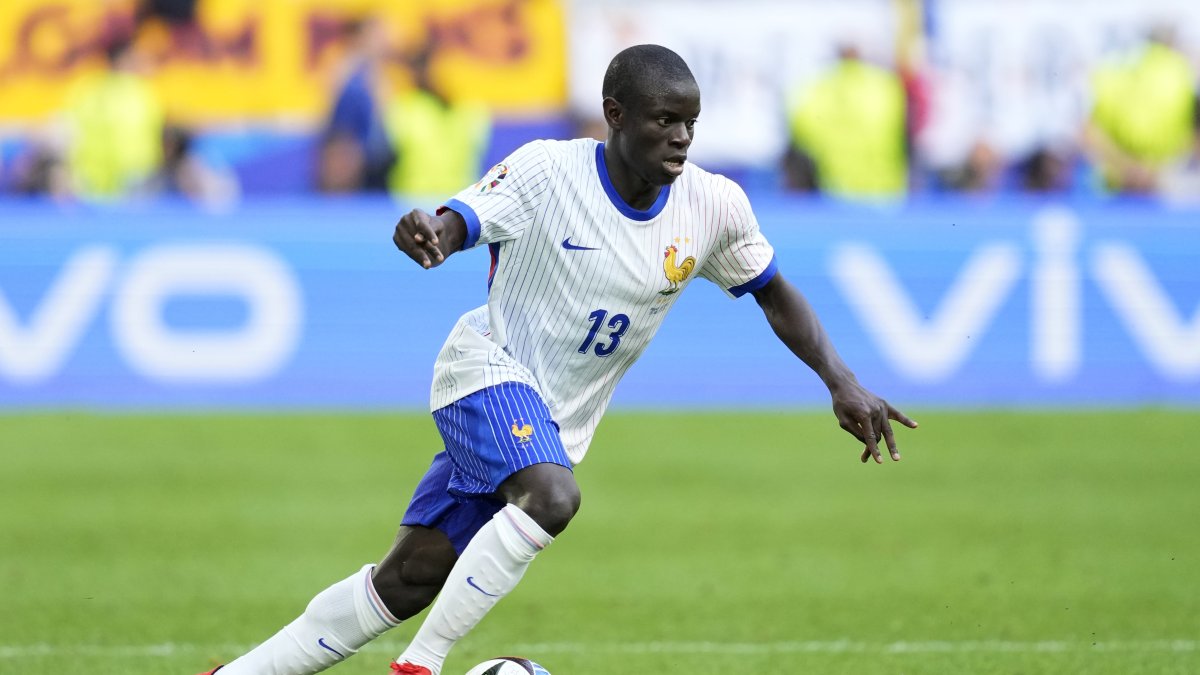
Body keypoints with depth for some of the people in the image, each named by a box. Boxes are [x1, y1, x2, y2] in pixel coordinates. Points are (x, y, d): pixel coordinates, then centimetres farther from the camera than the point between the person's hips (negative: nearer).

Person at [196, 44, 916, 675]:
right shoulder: (545, 172, -19)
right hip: (490, 369, -5)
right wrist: (426, 234, -50)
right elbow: (455, 224, -24)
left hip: (558, 420, 5)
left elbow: (774, 293, 7)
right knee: (552, 497, -35)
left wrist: (843, 382, -2)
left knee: (409, 582, 2)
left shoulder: (714, 206, -7)